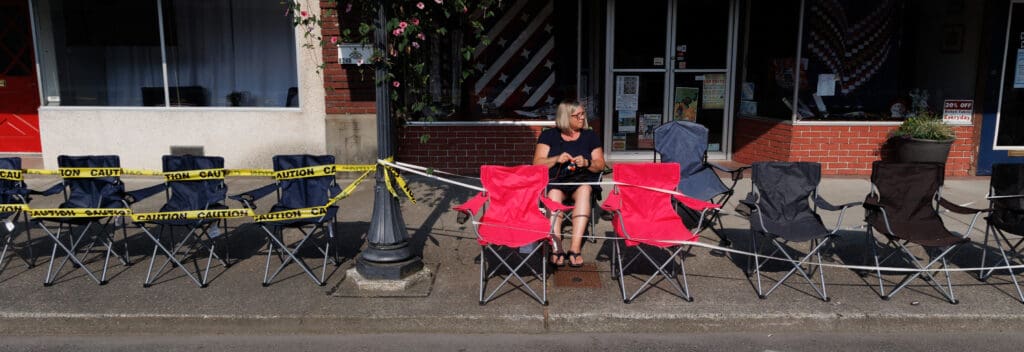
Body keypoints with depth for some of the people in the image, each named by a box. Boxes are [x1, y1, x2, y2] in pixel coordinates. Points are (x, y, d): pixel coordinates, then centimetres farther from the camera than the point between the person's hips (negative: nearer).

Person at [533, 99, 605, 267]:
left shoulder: (590, 135, 16)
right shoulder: (549, 135, 10)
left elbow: (600, 165, 12)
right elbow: (537, 164, 3)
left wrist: (586, 163, -9)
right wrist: (557, 159, -13)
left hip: (582, 179, 1)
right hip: (555, 180, -1)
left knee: (584, 190, -35)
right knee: (554, 194, -36)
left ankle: (575, 248, -41)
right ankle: (557, 248, -42)